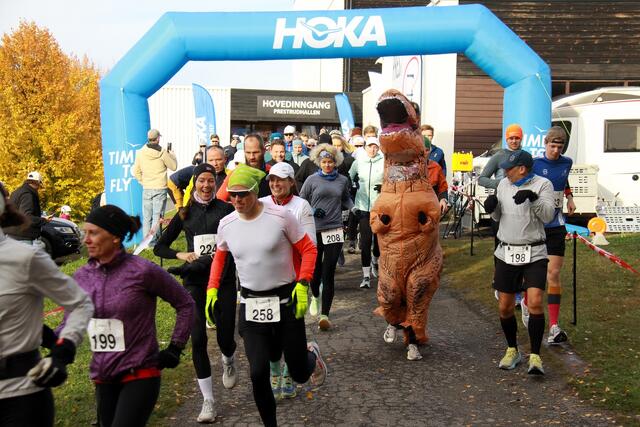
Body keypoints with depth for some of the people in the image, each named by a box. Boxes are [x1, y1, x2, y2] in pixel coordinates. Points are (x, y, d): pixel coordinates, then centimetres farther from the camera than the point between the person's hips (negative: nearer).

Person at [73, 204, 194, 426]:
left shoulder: (142, 271, -14)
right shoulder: (82, 276, 1)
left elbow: (185, 304, -2)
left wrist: (175, 348, -3)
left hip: (140, 375, -5)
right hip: (103, 378, 6)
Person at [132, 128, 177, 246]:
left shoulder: (140, 153, 0)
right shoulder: (163, 153, -10)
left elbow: (136, 172, 4)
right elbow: (173, 167, 2)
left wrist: (143, 182, 15)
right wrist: (171, 155, 17)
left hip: (146, 189, 3)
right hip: (160, 189, -3)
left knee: (147, 217, 9)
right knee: (157, 216, 0)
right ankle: (153, 241, -3)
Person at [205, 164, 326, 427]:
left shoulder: (280, 216, -13)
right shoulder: (226, 224, -1)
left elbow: (308, 249, -5)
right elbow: (220, 257, 17)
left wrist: (302, 284, -16)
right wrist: (212, 289, 6)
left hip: (286, 299, -2)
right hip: (250, 304, 2)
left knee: (299, 375, 6)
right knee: (258, 373, -7)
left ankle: (311, 354, 44)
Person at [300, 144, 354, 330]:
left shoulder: (342, 180, 6)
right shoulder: (312, 180, 0)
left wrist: (354, 209, 4)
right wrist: (312, 211, -11)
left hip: (334, 230, 0)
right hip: (314, 230, 0)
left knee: (328, 273, -4)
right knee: (315, 270, 11)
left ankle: (324, 315, 1)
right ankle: (315, 297, 44)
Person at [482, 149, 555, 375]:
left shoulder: (543, 184, -4)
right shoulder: (504, 184, 10)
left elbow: (548, 215, -13)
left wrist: (533, 198, -28)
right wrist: (492, 206, -4)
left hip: (534, 254, -4)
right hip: (506, 253, 4)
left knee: (535, 302, -17)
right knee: (505, 307, 6)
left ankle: (535, 356, -6)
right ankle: (512, 350, 26)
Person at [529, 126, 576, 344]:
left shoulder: (566, 163, 7)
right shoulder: (534, 164, -8)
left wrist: (569, 197, 16)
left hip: (556, 226, 3)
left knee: (554, 274, -3)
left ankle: (554, 327, -4)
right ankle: (527, 303, 39)